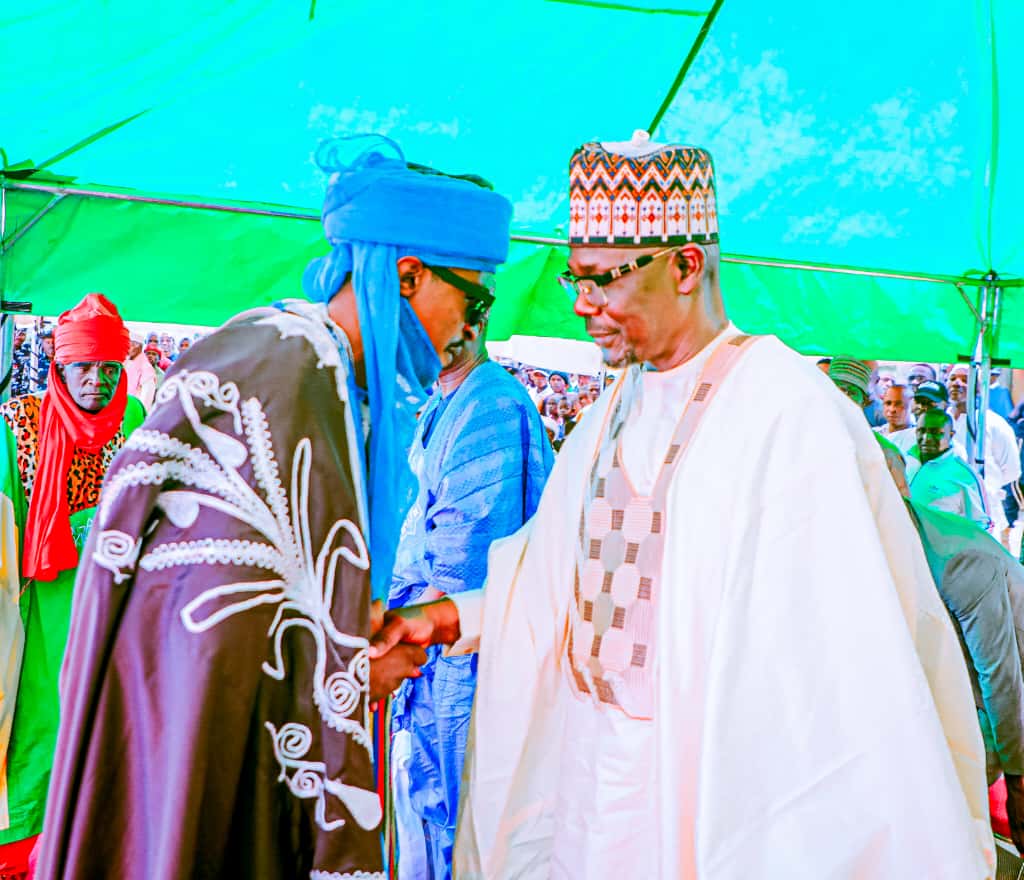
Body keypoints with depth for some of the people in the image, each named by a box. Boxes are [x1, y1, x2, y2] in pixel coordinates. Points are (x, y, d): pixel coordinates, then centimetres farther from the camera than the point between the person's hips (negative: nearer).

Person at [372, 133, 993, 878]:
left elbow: (852, 649, -20)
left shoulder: (789, 411, -17)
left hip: (708, 775, -7)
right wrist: (449, 617, 4)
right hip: (585, 753, 7)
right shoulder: (616, 411, 8)